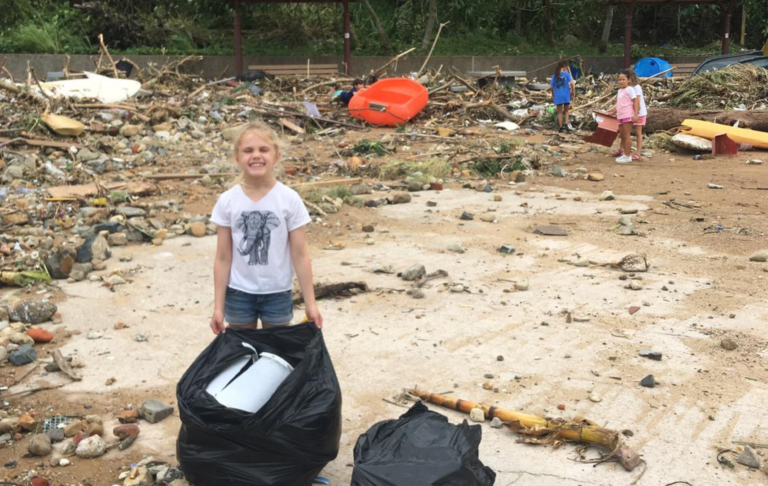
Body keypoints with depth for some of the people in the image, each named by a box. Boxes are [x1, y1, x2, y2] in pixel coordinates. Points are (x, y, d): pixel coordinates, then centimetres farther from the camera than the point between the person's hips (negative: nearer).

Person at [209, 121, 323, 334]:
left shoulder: (289, 200, -10)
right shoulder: (228, 201, -7)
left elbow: (300, 255, -6)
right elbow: (223, 258, -2)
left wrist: (310, 303, -6)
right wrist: (219, 306, -2)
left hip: (277, 293, -1)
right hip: (239, 293, 1)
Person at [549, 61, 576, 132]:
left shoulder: (554, 76, 3)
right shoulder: (566, 74, -4)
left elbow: (551, 87, 3)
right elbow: (572, 83, -15)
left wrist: (553, 95, 19)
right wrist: (573, 92, -4)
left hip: (557, 96, 1)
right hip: (566, 95, -1)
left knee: (560, 112, 12)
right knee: (566, 110, 16)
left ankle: (560, 127, 12)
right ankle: (566, 124, -1)